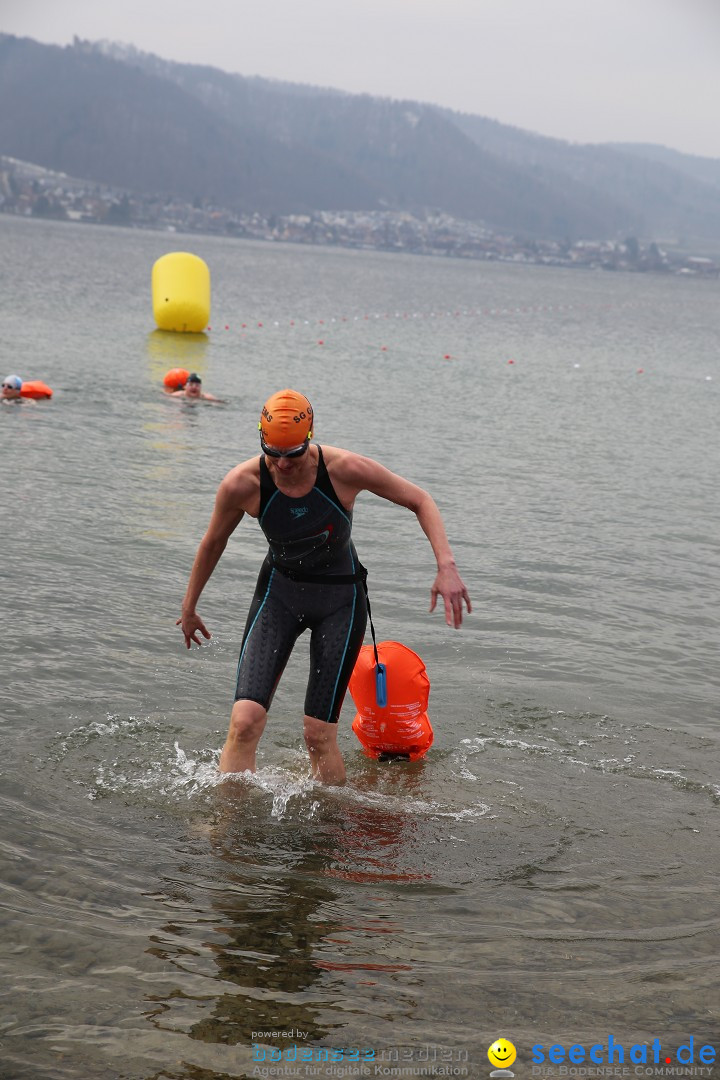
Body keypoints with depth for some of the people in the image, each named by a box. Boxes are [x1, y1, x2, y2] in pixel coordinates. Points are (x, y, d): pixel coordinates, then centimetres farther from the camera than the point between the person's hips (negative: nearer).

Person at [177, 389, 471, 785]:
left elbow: (420, 501, -9)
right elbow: (212, 544, 2)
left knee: (318, 734, -4)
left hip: (340, 599, -1)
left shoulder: (345, 470, -22)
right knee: (244, 722, -15)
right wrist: (189, 608, 14)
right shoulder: (242, 484, -19)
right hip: (279, 591, 1)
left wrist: (446, 566, -22)